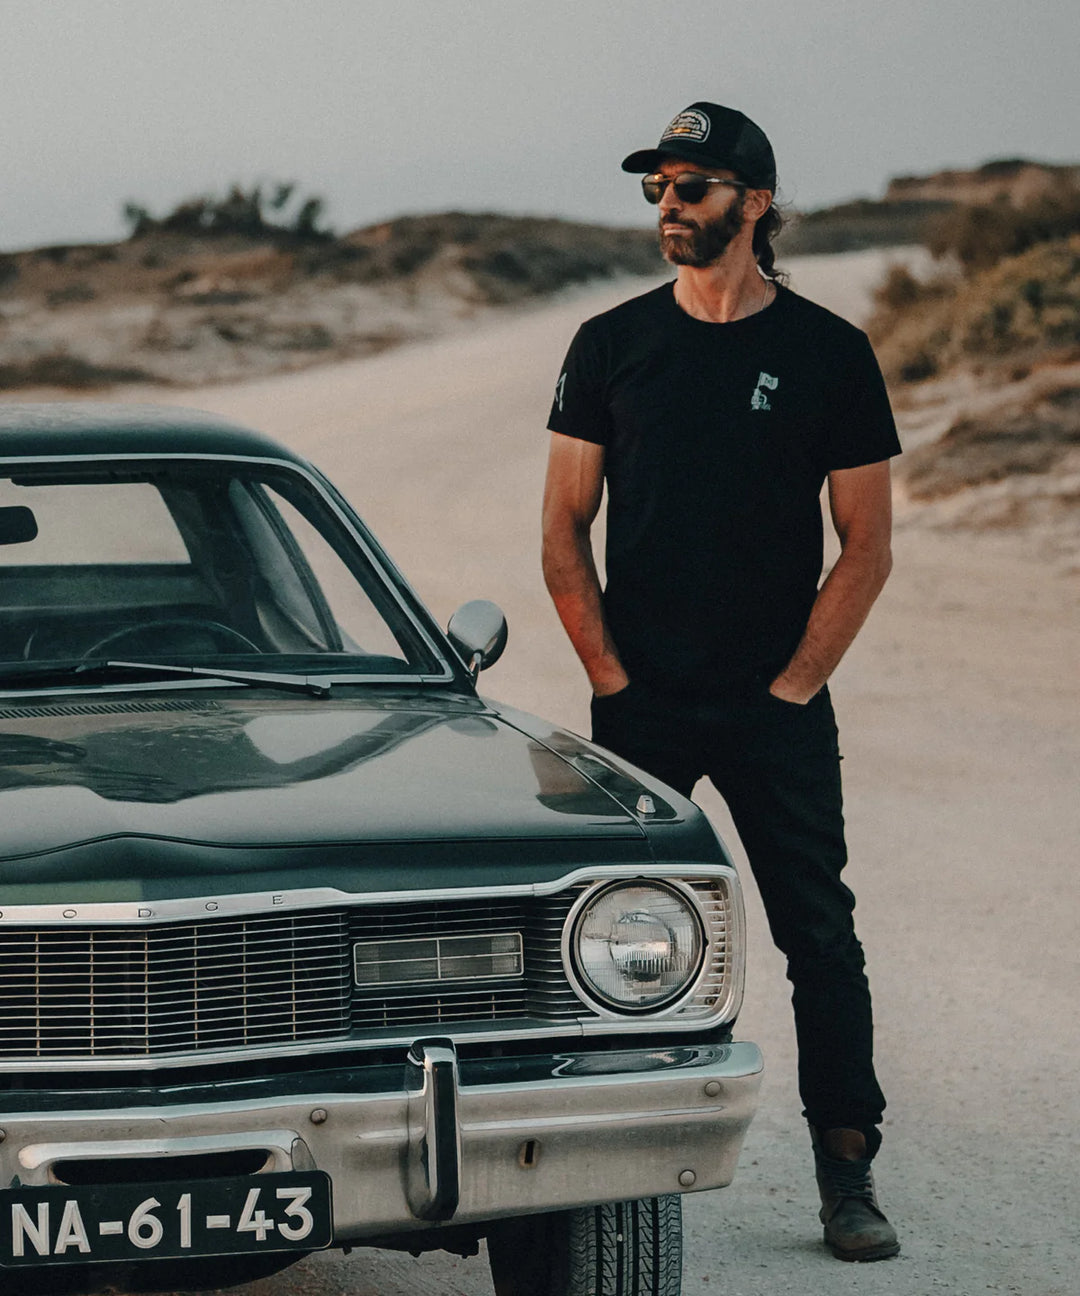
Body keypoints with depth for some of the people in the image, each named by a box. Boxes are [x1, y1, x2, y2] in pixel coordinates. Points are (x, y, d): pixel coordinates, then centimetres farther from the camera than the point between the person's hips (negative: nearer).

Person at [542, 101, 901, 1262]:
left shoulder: (828, 353, 0)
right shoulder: (611, 346, 3)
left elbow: (866, 546, 1)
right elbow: (563, 532, 5)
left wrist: (794, 685, -5)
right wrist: (611, 678, -3)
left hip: (778, 708, -1)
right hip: (641, 707, 1)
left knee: (820, 937, -1)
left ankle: (848, 1176, 5)